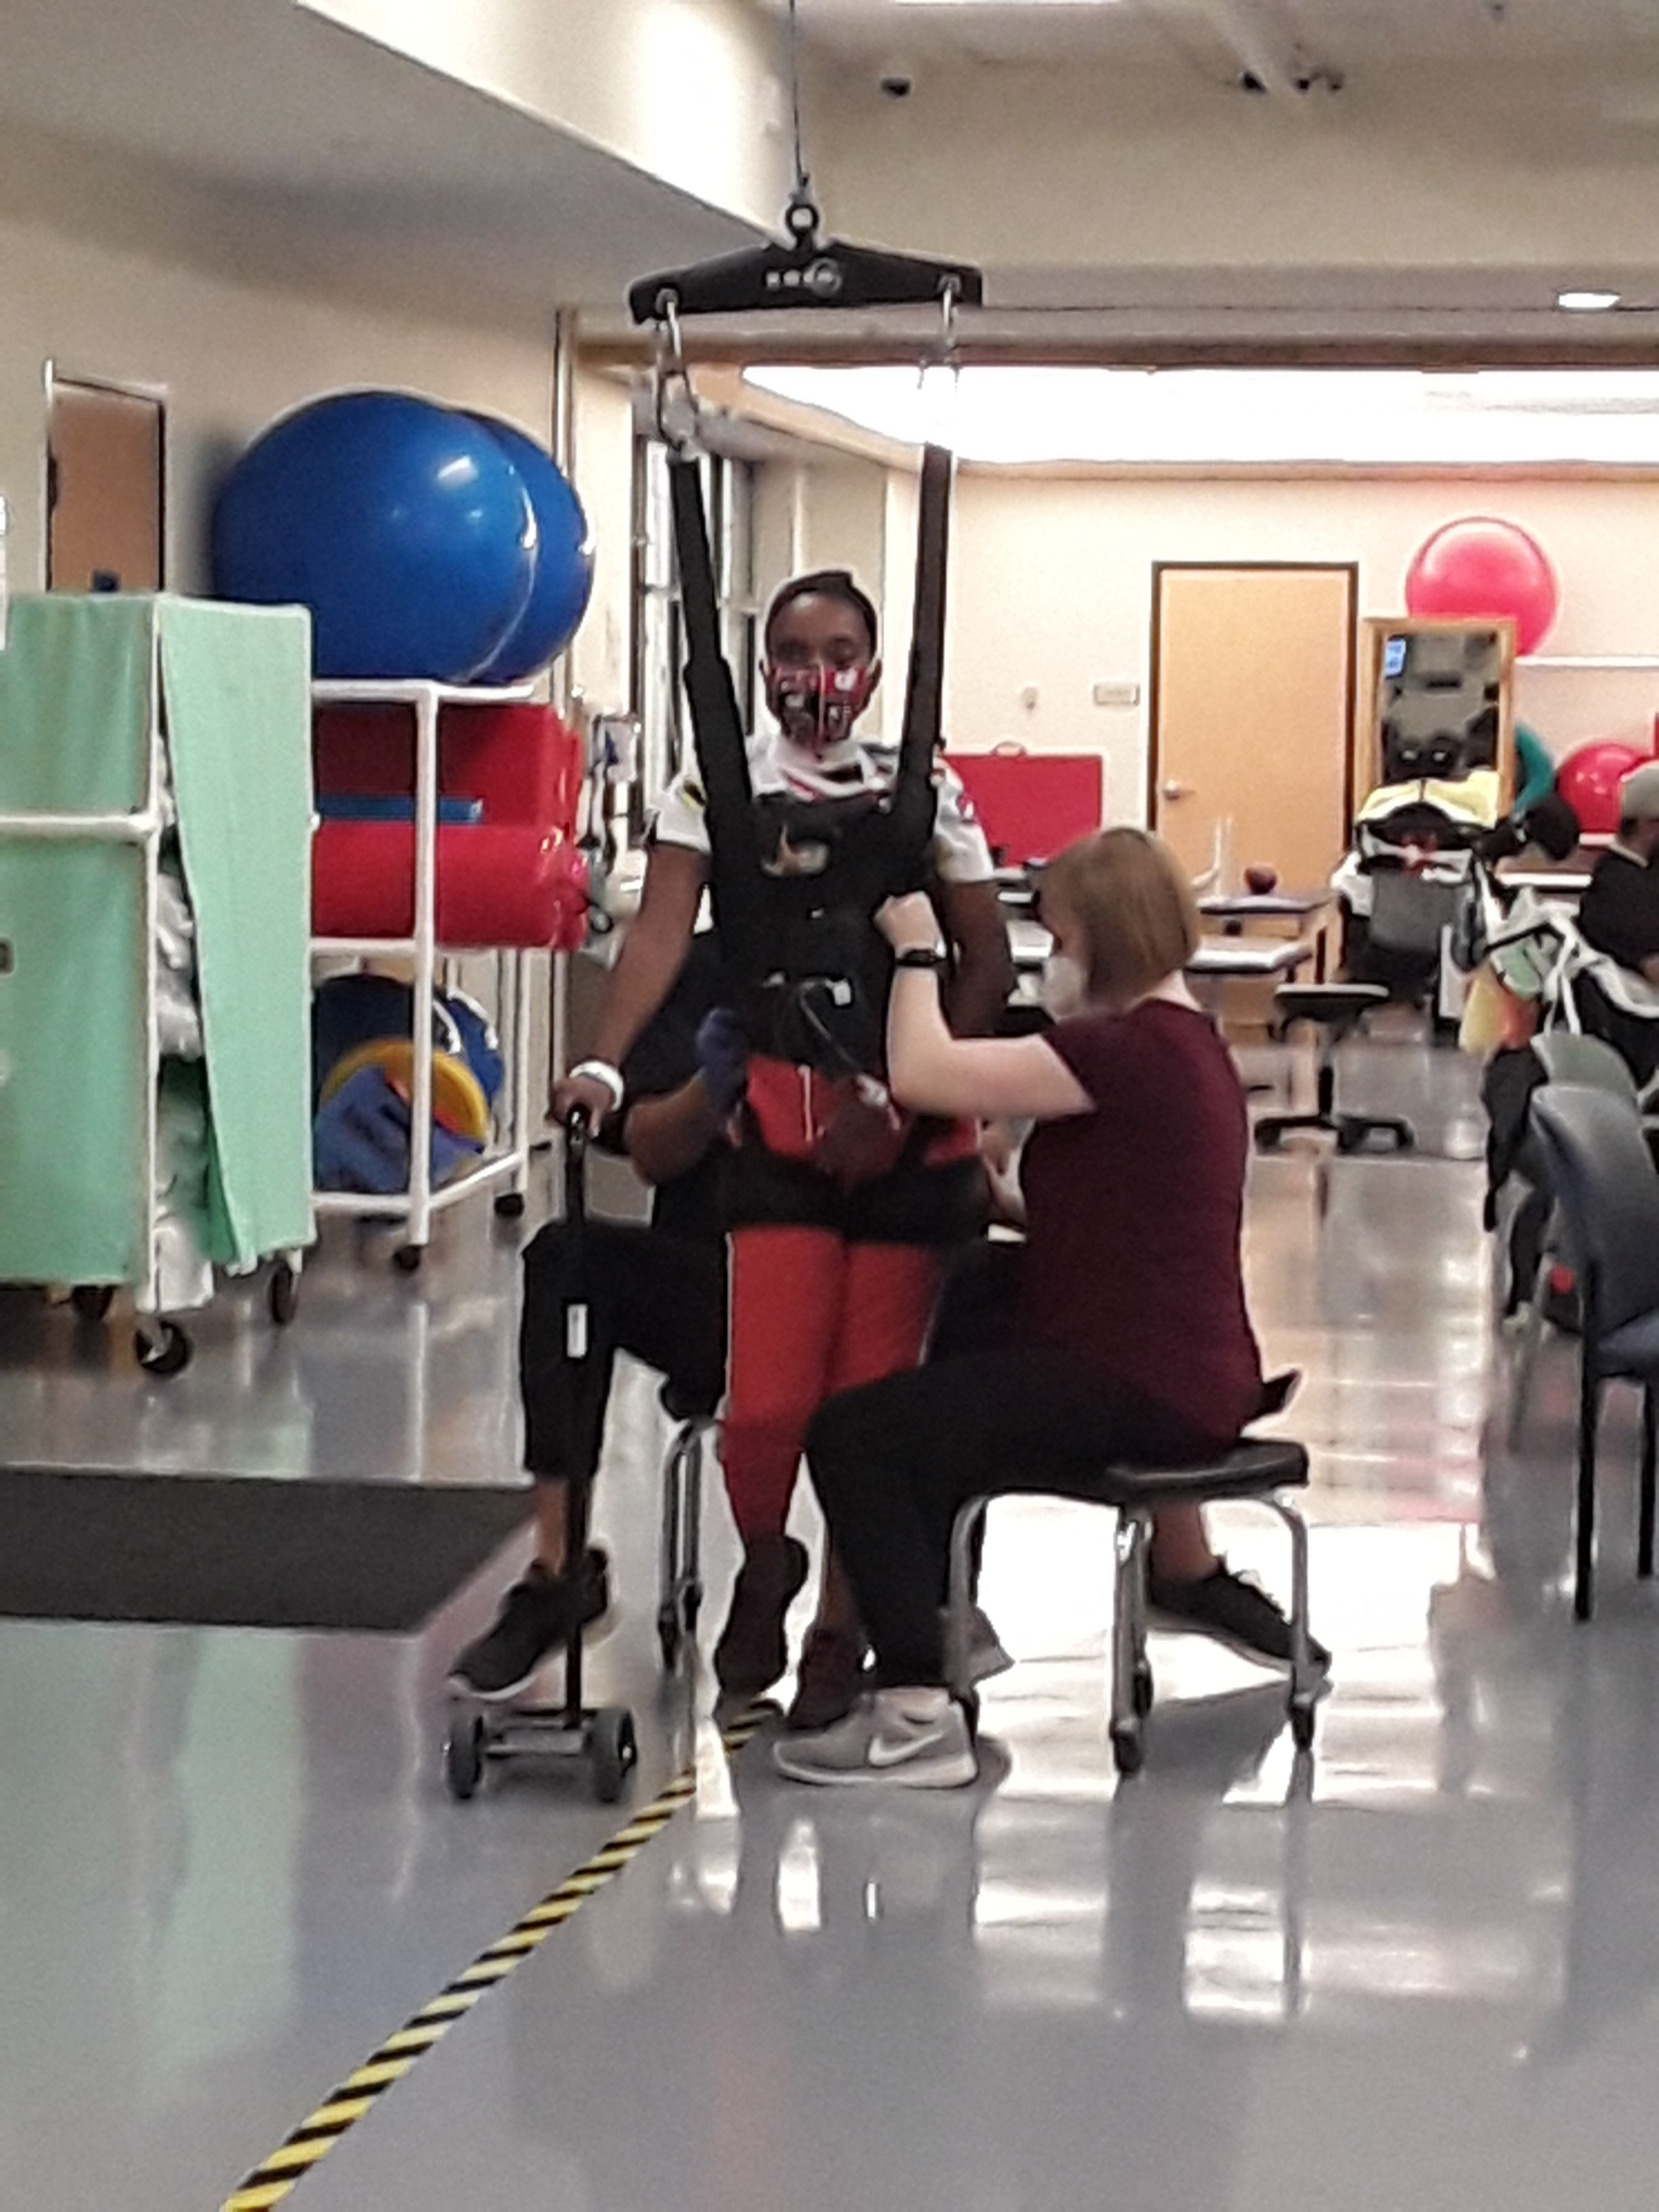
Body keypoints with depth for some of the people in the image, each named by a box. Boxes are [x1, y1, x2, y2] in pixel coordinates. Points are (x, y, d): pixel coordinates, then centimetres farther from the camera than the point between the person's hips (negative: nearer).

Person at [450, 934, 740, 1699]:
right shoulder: (702, 969, 7)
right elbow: (649, 1152, 3)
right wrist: (712, 1087, -18)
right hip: (708, 1281, 2)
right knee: (566, 1256, -26)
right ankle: (559, 1567, -22)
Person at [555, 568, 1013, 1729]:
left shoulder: (924, 796, 4)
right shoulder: (718, 787, 2)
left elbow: (988, 966, 1)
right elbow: (662, 932, -9)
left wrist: (902, 1100, -10)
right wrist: (604, 1063, -24)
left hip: (908, 1139, 1)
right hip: (780, 1129, -1)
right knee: (769, 1403, -10)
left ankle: (843, 1623, 23)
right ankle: (765, 1563, 22)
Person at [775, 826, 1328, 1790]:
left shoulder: (1129, 1049, -18)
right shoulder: (1187, 1042, 16)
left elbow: (922, 1073, -22)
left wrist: (917, 950, -6)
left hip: (1138, 1386, -11)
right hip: (1196, 1376, 11)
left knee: (856, 1436, -17)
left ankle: (919, 1716, -21)